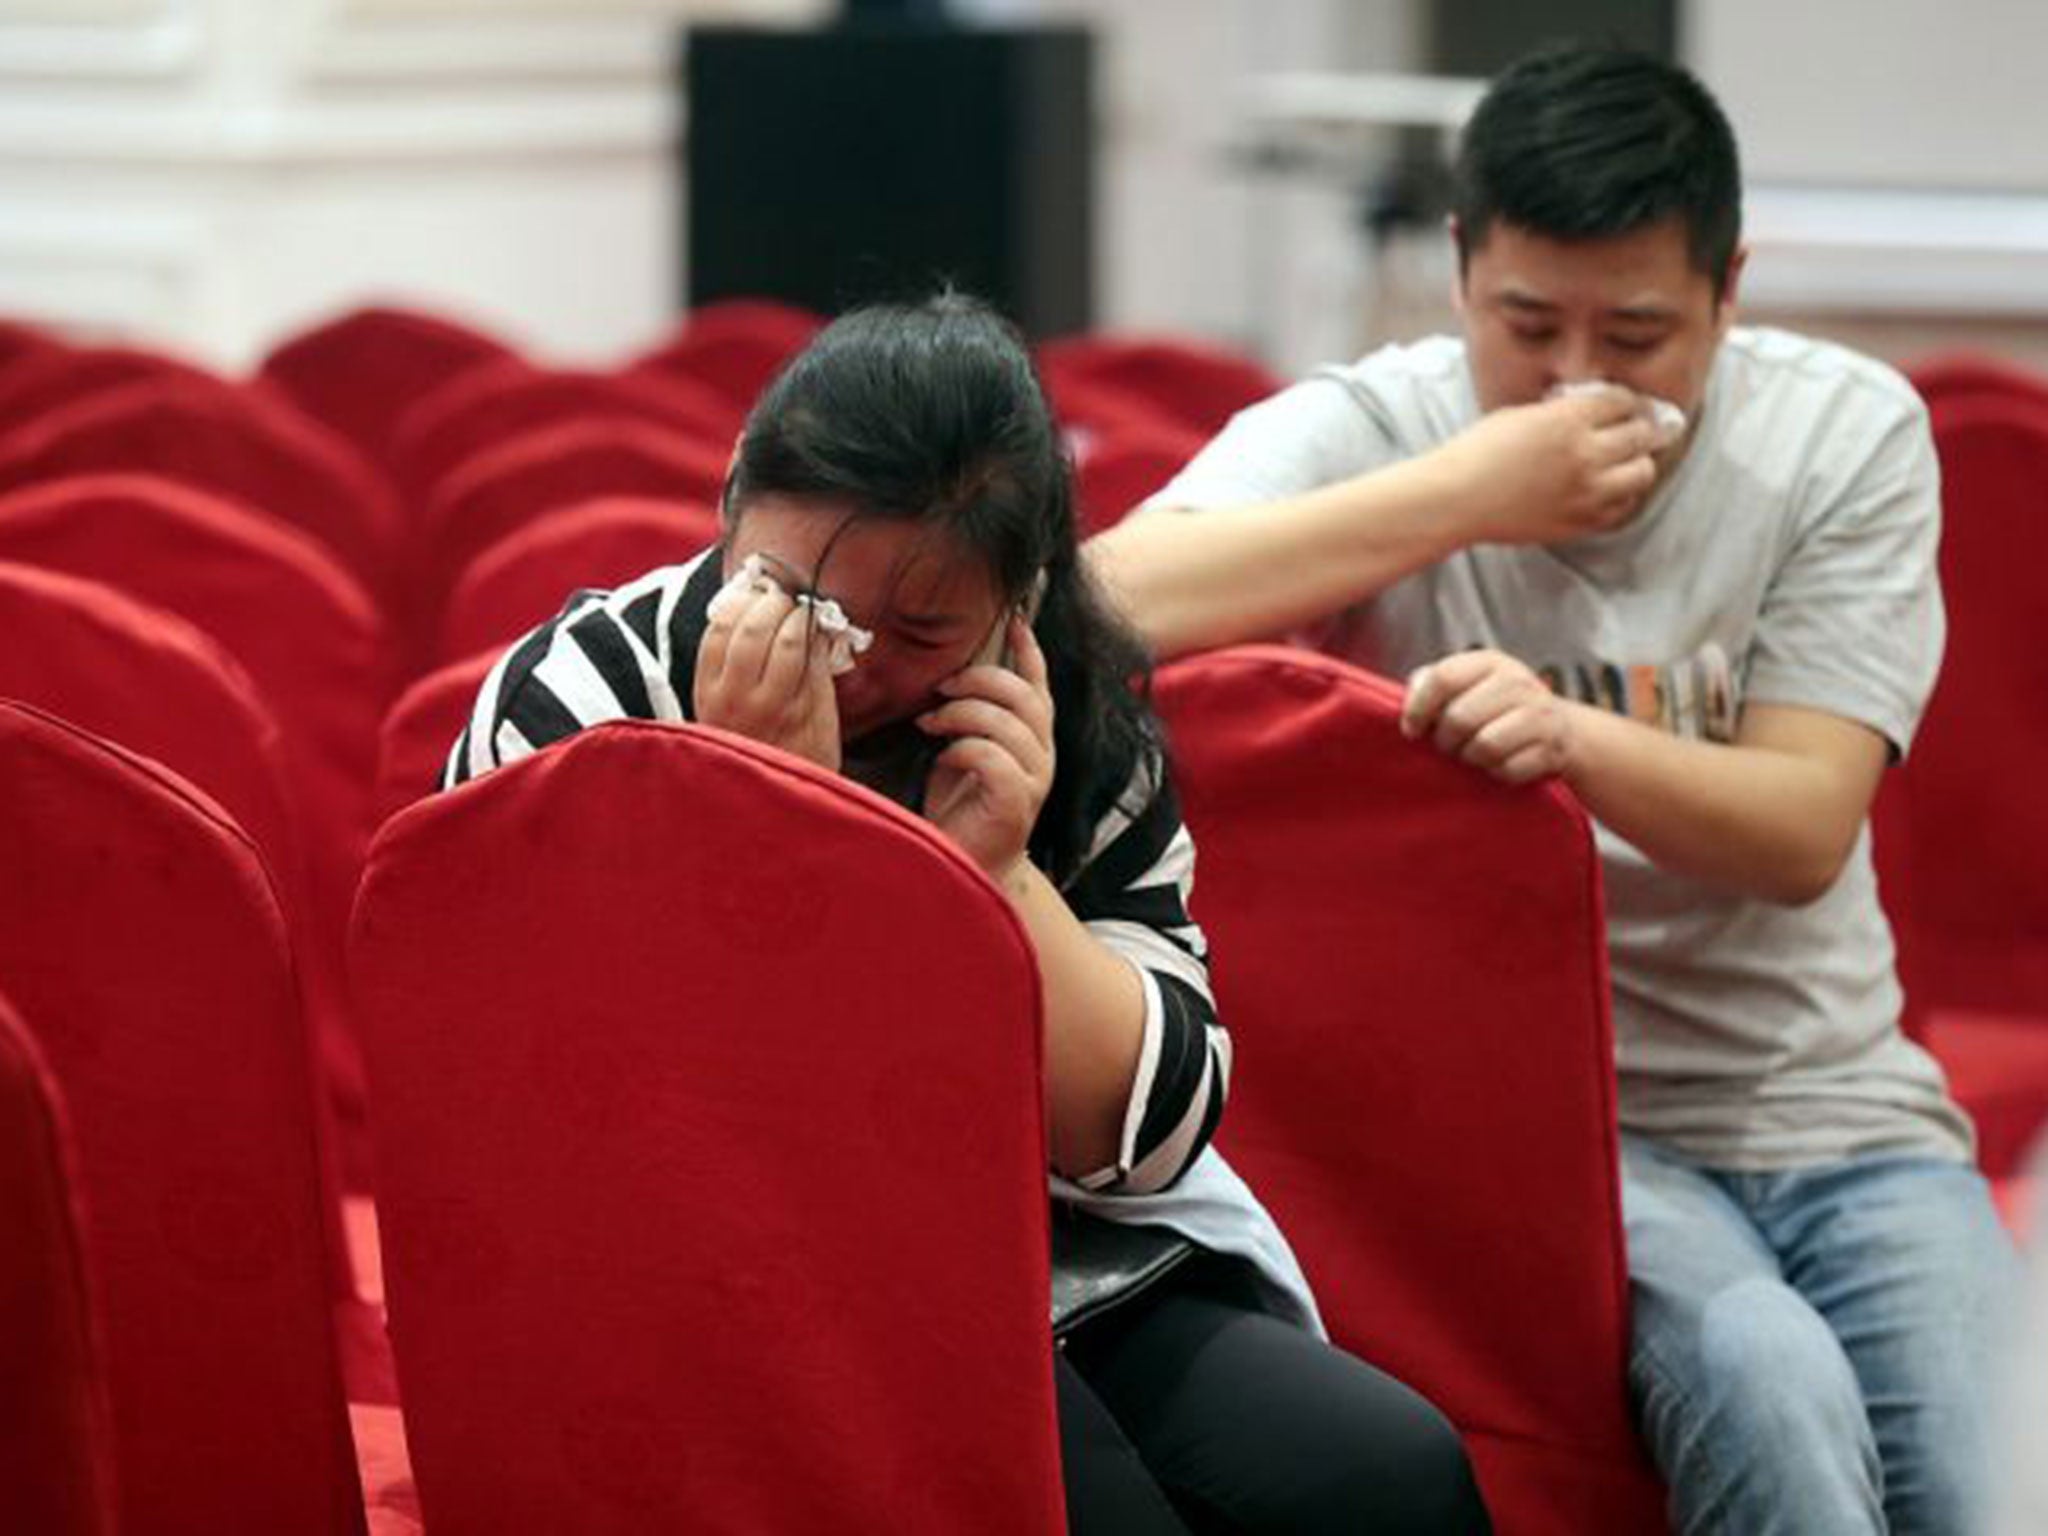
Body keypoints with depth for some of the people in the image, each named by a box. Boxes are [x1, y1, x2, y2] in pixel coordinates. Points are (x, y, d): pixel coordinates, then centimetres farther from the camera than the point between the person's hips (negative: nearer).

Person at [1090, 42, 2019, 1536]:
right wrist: (1468, 492, -24)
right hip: (1536, 1108, -3)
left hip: (1826, 1095, 3)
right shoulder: (1365, 429, -7)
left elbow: (1805, 830, -10)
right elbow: (1102, 606, -27)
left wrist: (1573, 735, -31)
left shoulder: (1848, 432, 0)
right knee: (1766, 1386, -32)